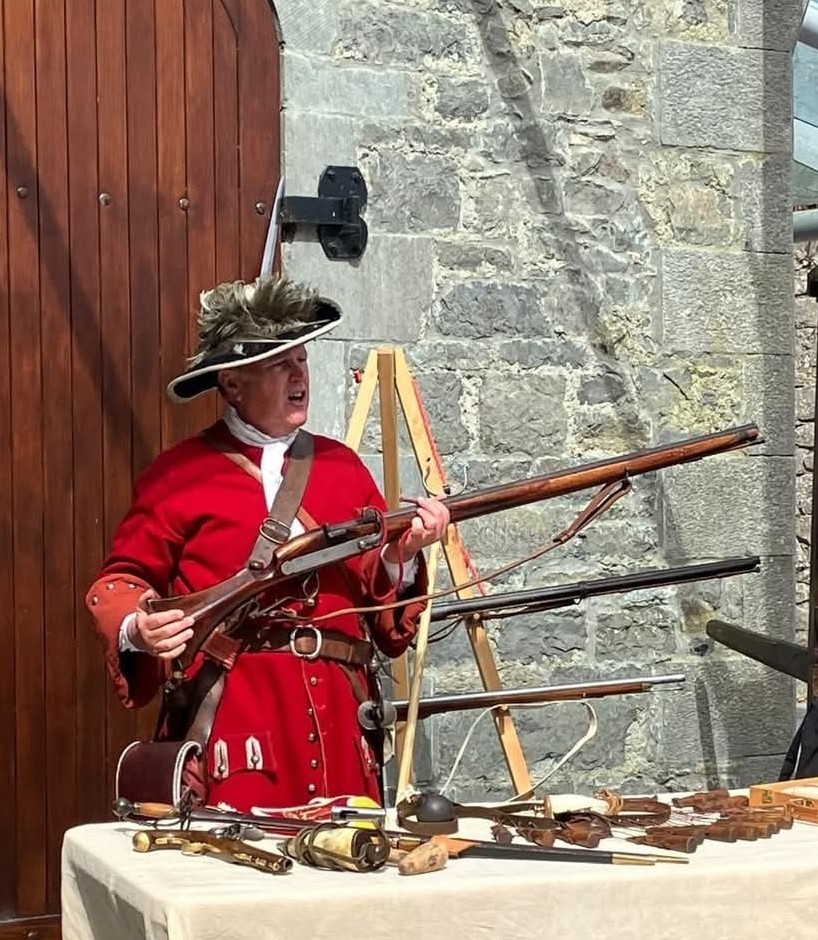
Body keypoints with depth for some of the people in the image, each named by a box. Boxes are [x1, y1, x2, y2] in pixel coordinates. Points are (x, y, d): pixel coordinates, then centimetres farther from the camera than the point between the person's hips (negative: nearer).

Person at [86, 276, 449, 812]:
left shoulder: (343, 467, 15)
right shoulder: (179, 475, 2)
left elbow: (383, 601, 14)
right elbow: (119, 584, 8)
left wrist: (401, 558, -6)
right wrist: (136, 629, -13)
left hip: (338, 724, 4)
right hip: (230, 722, -4)